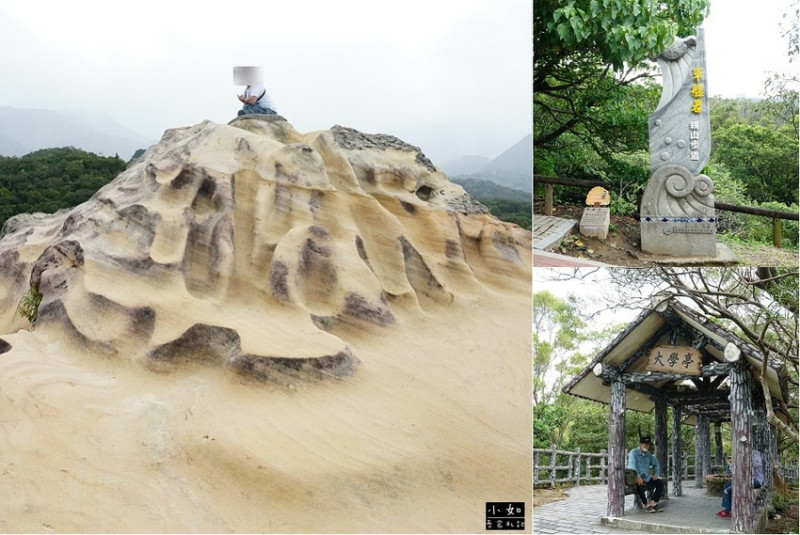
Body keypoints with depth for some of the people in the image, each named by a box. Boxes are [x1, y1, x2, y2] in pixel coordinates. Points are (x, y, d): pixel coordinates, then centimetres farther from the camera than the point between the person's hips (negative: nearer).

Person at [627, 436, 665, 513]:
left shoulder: (648, 454, 13)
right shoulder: (634, 452, -8)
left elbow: (655, 464, 28)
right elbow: (632, 466, -22)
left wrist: (656, 474, 10)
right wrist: (637, 477, -36)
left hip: (646, 477, 7)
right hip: (636, 477, -7)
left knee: (660, 483, -12)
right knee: (640, 485, -37)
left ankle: (653, 503, -15)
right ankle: (645, 504, -20)